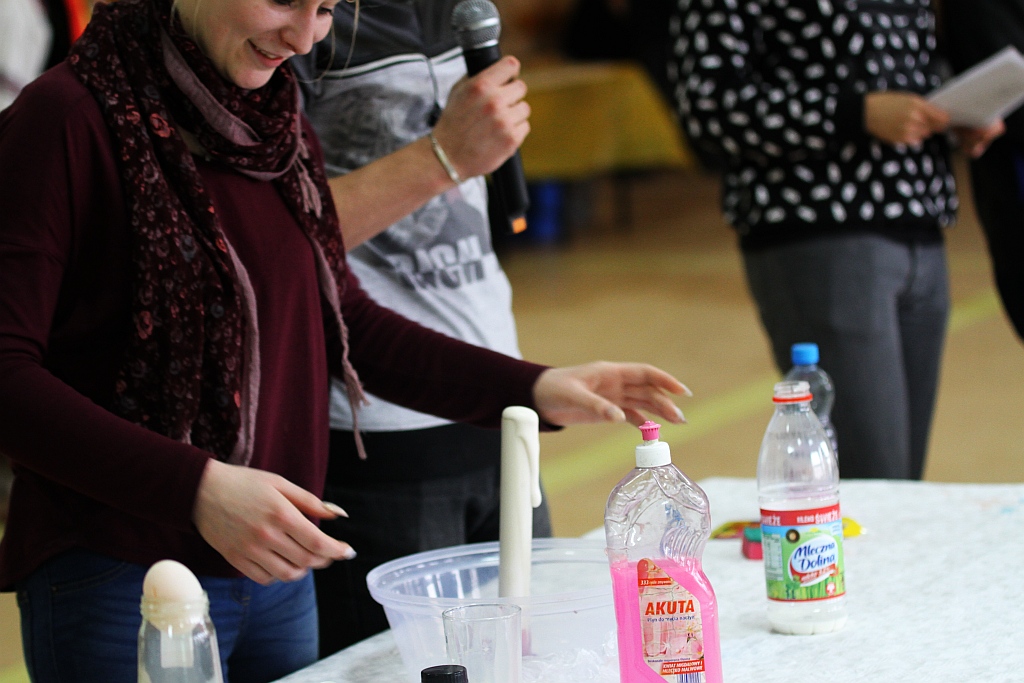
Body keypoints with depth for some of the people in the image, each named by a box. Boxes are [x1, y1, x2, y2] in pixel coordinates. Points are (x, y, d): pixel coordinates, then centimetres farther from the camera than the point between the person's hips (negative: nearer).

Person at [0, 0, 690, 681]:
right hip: (118, 580, -7)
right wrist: (196, 487, -28)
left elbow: (345, 323, 14)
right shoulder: (70, 117, -14)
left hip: (277, 575, 8)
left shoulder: (280, 121, 10)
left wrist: (534, 389, 2)